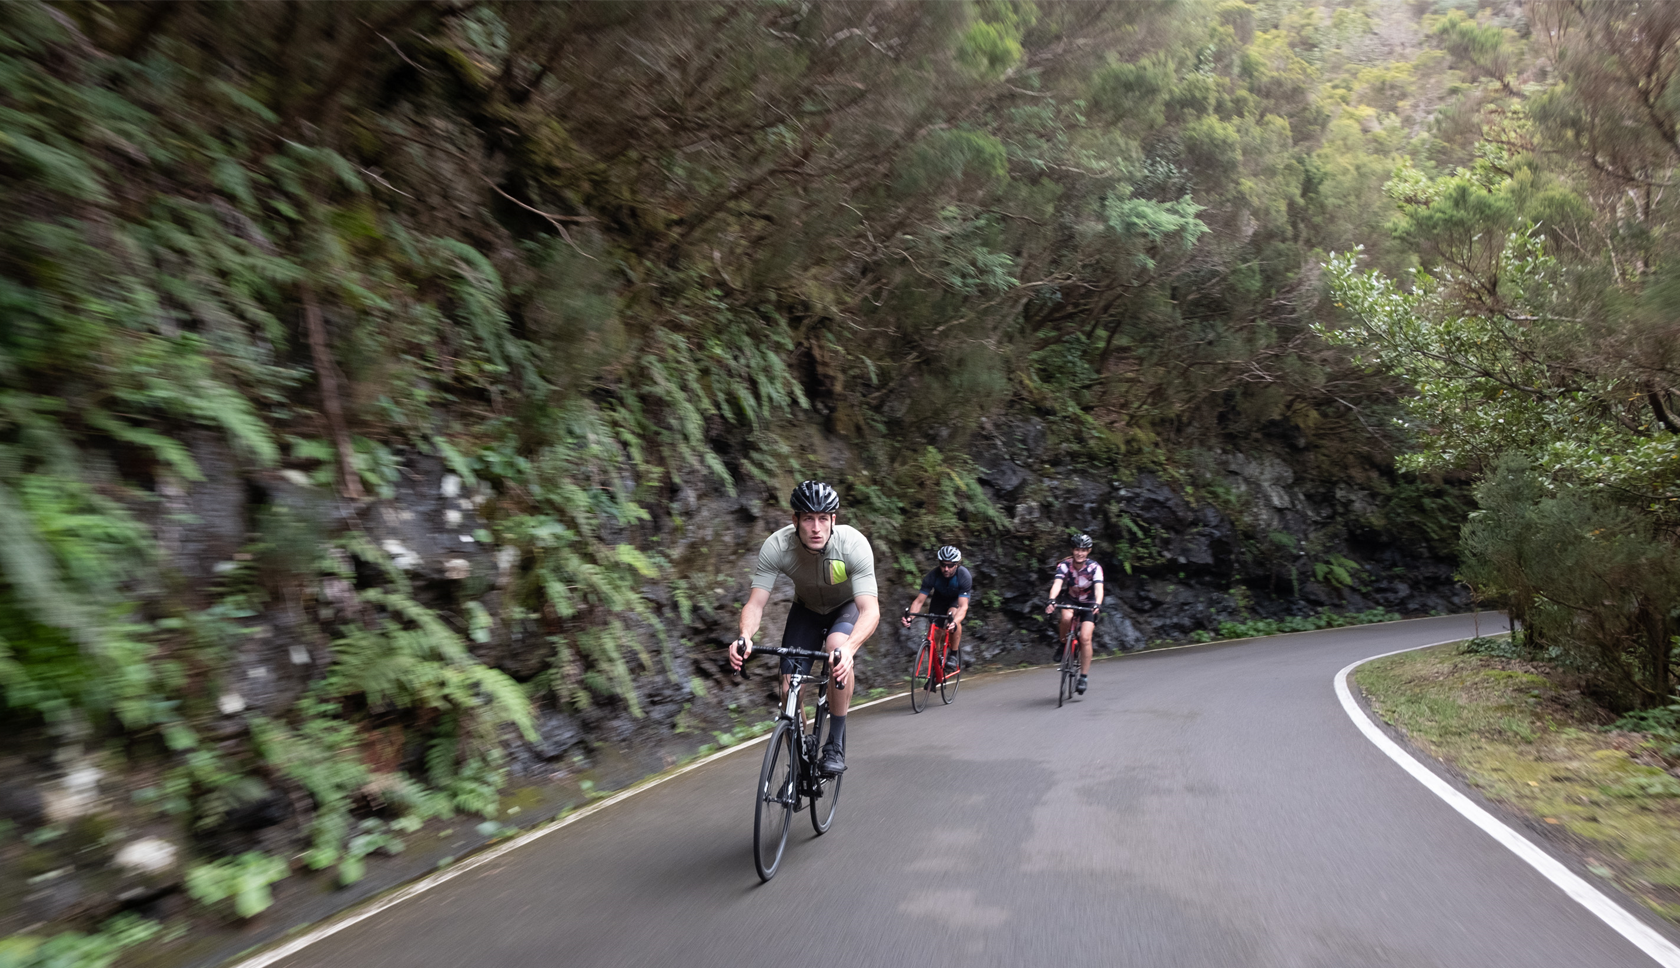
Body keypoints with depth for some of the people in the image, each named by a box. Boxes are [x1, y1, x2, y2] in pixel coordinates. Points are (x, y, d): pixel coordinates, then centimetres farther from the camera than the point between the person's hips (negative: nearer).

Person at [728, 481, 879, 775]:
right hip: (807, 608, 3)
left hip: (849, 606, -2)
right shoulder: (776, 546, -29)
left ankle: (835, 745, -20)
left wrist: (849, 648, -61)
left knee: (838, 647, -36)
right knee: (789, 690, -10)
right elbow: (755, 603, -28)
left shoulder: (854, 544, -36)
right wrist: (745, 637, -50)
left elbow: (871, 610, -42)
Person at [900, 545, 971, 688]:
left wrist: (955, 623, -61)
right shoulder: (933, 575, -30)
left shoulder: (964, 576, -35)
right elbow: (919, 600, -31)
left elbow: (963, 605, -42)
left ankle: (953, 655, -18)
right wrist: (910, 617, -50)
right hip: (940, 598, 2)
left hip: (958, 599, -2)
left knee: (953, 614, -34)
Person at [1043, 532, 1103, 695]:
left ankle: (1083, 677, -6)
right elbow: (1057, 584, -33)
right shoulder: (1065, 565, -19)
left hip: (1089, 604, -1)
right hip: (1071, 601, 1)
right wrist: (1051, 600, -52)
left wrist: (1097, 604, -54)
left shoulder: (1094, 567, -21)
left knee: (1085, 637, -18)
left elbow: (1099, 588, -34)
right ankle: (1062, 644, -6)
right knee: (1066, 617, -35)